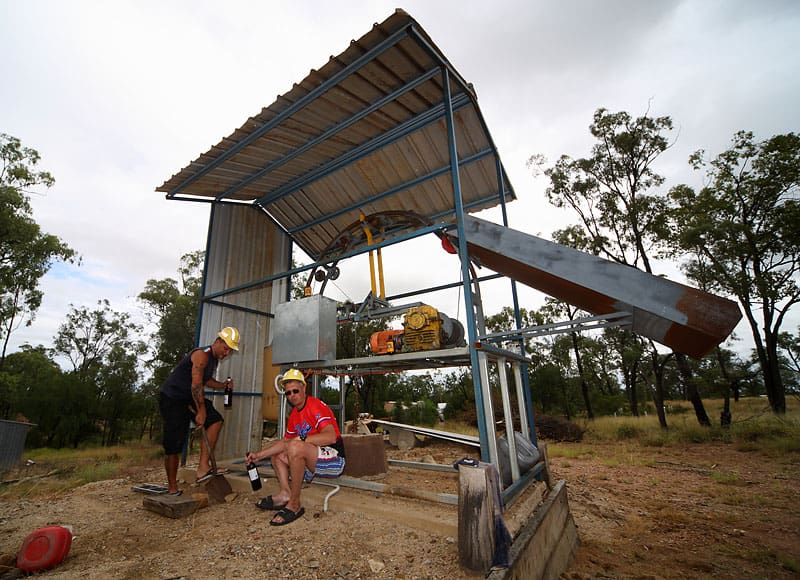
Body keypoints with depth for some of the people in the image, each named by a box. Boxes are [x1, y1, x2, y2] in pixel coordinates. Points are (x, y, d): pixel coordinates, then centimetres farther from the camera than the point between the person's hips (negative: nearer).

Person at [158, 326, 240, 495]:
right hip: (172, 398, -9)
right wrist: (201, 411, -20)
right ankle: (172, 488, 11)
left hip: (189, 398, 9)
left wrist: (224, 385, 2)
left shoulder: (214, 359, 7)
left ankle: (203, 468, -9)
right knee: (173, 445, -4)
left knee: (215, 420, -9)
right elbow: (196, 385, -25)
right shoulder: (202, 355, -22)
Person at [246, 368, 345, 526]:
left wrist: (301, 439, -21)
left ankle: (294, 504, -19)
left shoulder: (316, 405, -14)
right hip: (314, 462, 10)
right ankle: (285, 493, -4)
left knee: (295, 447, -31)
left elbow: (331, 437, -26)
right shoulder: (294, 414, 14)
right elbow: (285, 441, 20)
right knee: (276, 455, 19)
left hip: (334, 459, -10)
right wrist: (258, 455, 13)